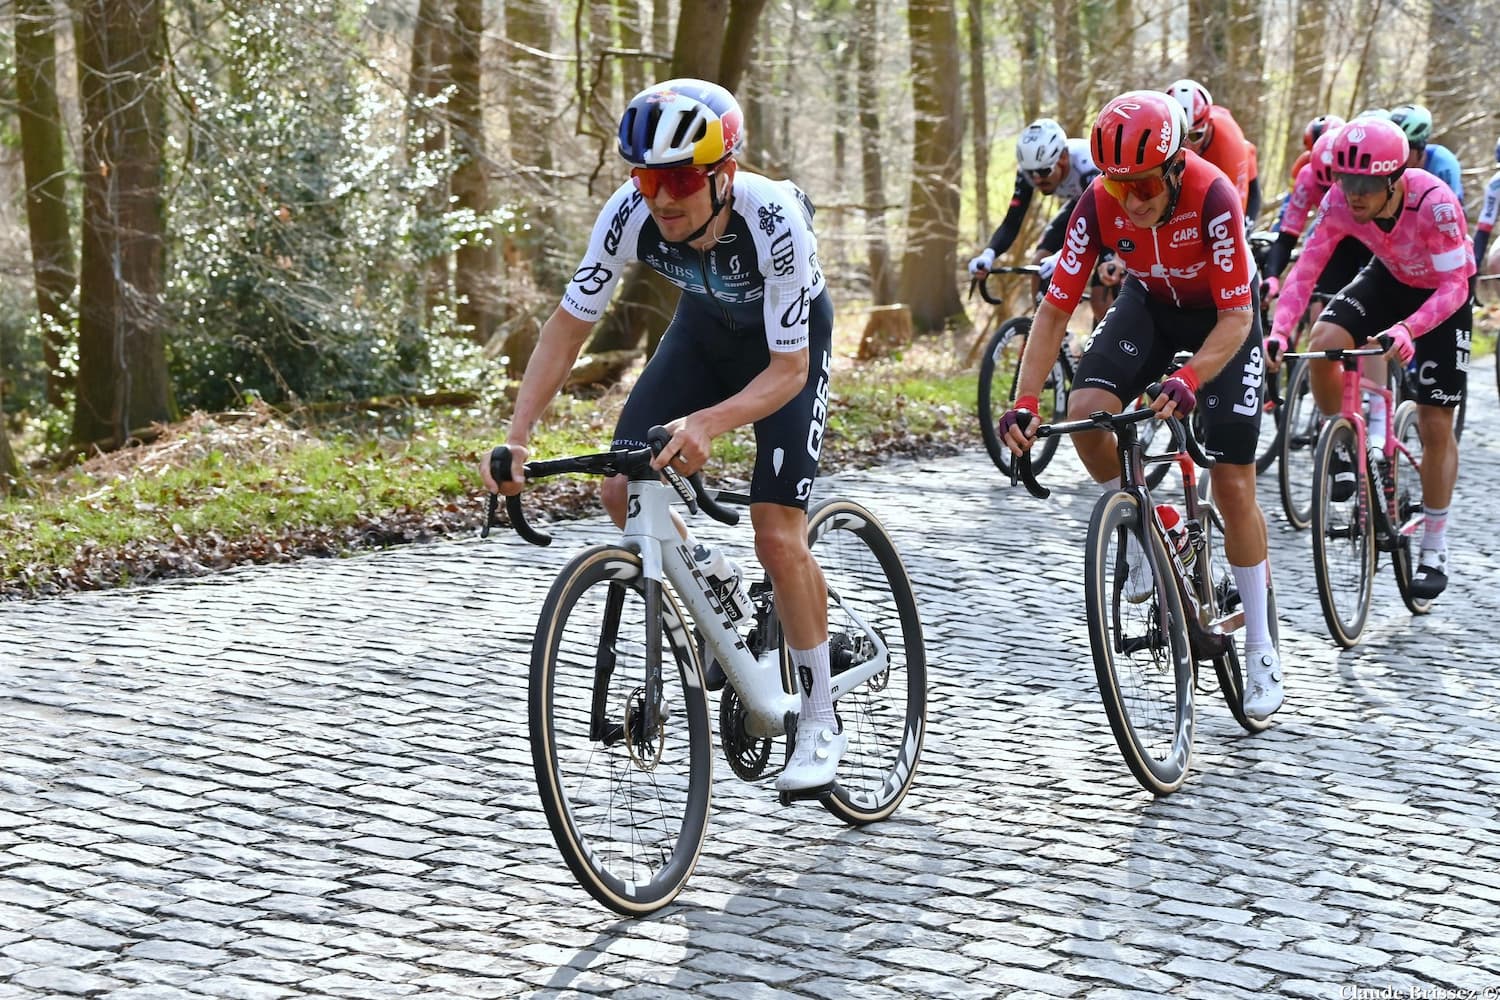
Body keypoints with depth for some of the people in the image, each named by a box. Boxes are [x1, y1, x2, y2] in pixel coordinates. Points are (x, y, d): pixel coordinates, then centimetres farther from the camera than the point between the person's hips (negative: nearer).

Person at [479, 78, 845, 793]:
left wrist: (705, 425, -54)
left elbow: (788, 368, -36)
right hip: (704, 328, 5)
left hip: (788, 344, -5)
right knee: (623, 491, -12)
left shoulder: (774, 220, -39)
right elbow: (568, 324, -21)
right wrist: (516, 437, -32)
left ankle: (820, 725, 1)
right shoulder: (631, 213, -29)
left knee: (777, 535, -15)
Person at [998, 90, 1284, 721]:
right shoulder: (1100, 204, -26)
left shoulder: (1212, 196, -35)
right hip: (1149, 302, 3)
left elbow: (1236, 317, -33)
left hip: (1223, 313, -3)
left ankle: (1262, 650, 8)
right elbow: (1055, 308, -22)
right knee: (1084, 413, -25)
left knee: (1233, 485, -6)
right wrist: (1023, 402, -33)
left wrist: (1188, 380, -51)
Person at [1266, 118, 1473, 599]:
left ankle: (1434, 549, 12)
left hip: (1442, 293, -3)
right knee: (1323, 341, -26)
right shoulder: (1340, 202, -27)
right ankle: (1344, 450, -1)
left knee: (1435, 424, -3)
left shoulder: (1434, 202, -37)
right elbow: (1305, 269, -23)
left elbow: (1454, 285, -33)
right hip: (1389, 279, 3)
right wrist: (1278, 332, -39)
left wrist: (1408, 329, -49)